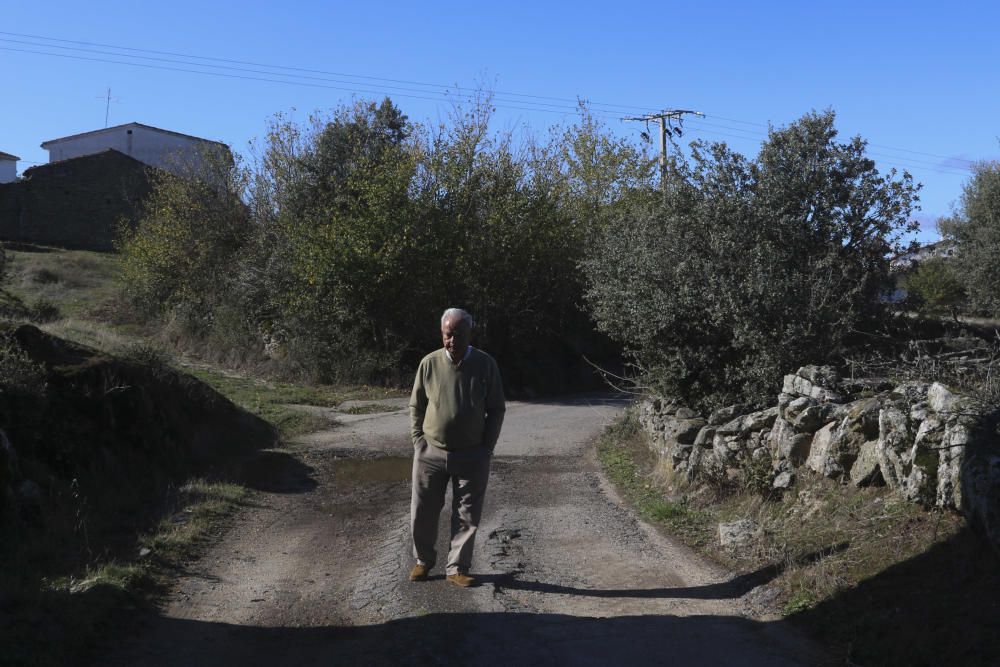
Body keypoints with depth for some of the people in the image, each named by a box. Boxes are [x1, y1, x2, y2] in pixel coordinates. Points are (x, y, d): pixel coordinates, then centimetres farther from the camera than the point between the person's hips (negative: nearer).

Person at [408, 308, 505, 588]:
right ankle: (424, 560, 30)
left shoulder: (486, 365, -5)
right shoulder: (429, 363, -4)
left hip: (471, 456, -1)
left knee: (467, 515, 4)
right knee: (423, 511, 8)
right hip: (431, 453, 1)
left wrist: (487, 447, -4)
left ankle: (457, 568, 19)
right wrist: (418, 441, -1)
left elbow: (496, 409, 1)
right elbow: (416, 406, 6)